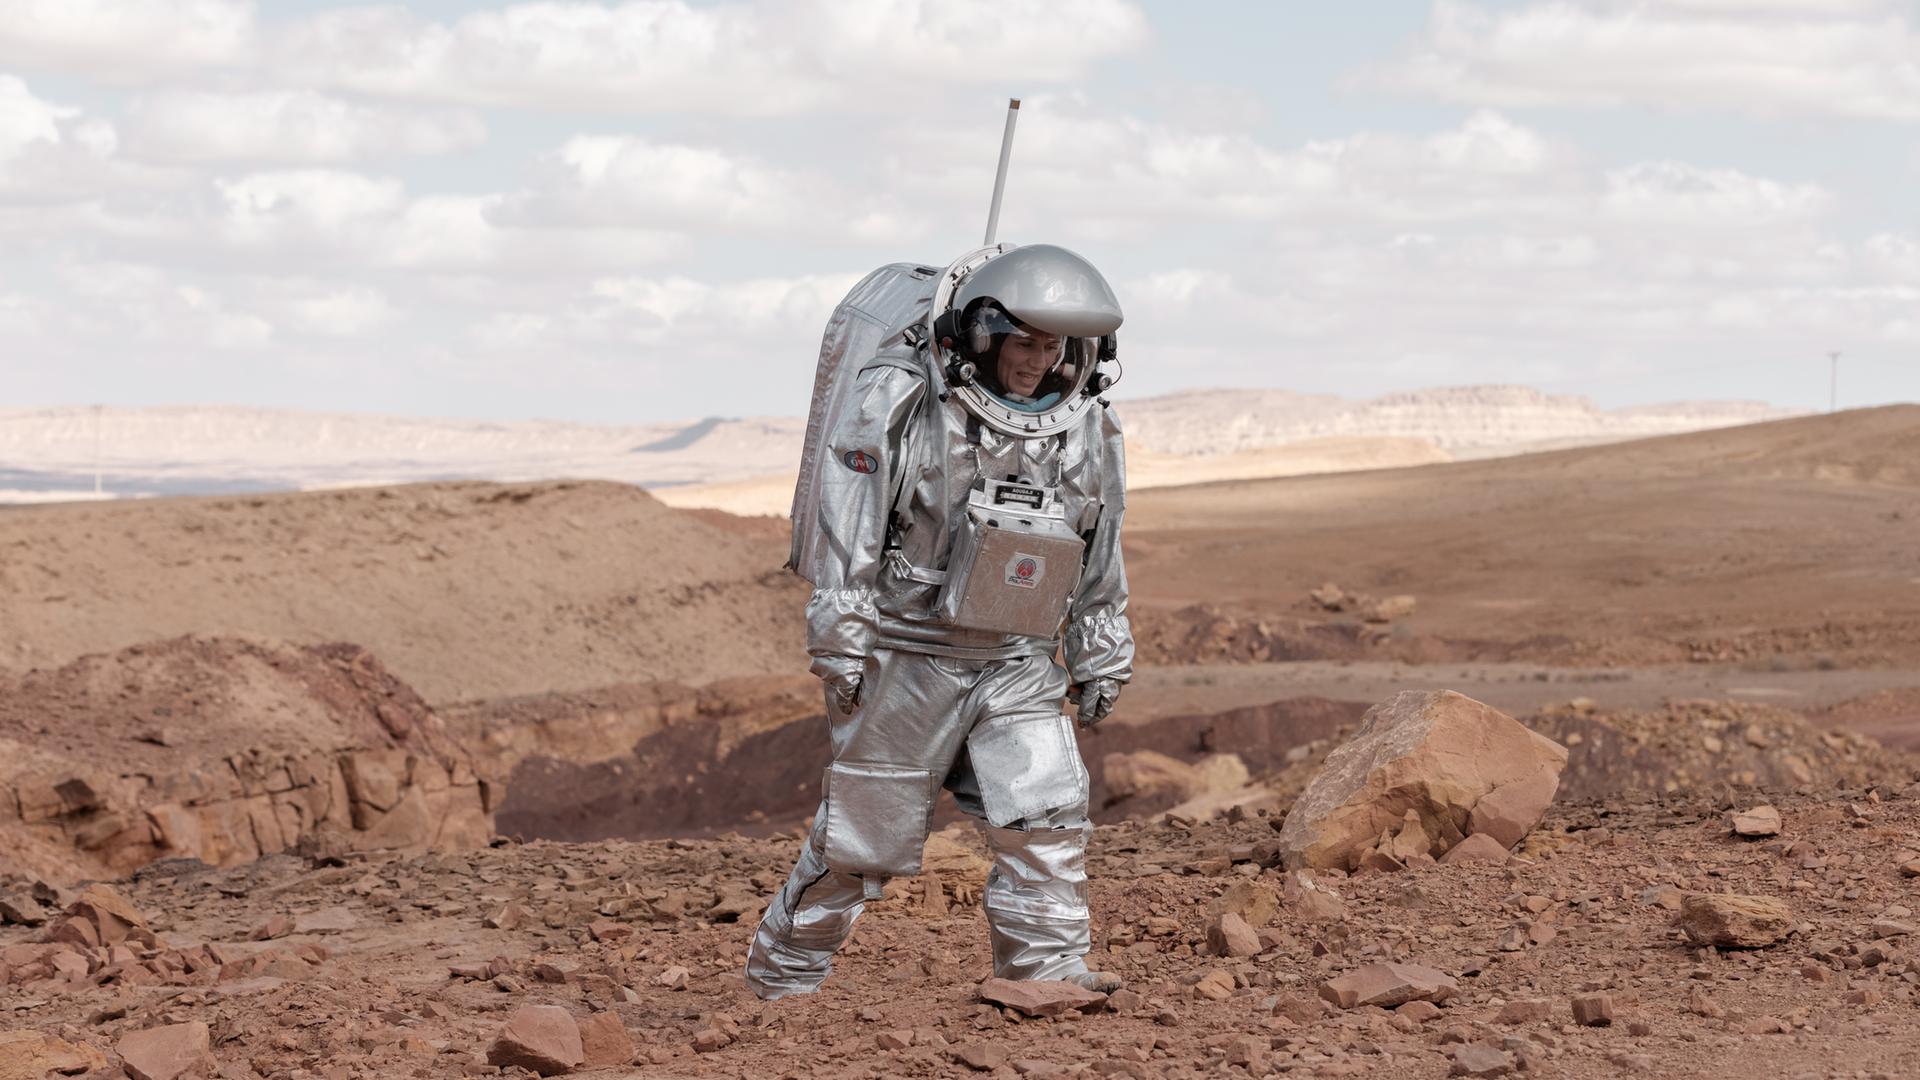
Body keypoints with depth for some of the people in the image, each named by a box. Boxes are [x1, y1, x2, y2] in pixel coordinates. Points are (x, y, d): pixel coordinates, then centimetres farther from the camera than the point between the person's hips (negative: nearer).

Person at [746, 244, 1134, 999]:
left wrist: (1101, 662, 16)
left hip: (1015, 665, 4)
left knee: (1047, 812, -12)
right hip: (907, 659, -4)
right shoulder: (901, 400, -12)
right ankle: (785, 976, 19)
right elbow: (846, 531, -12)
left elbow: (1100, 559, 14)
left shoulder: (1084, 428, 4)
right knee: (866, 831, 4)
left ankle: (1050, 973, -8)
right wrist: (840, 650, -14)